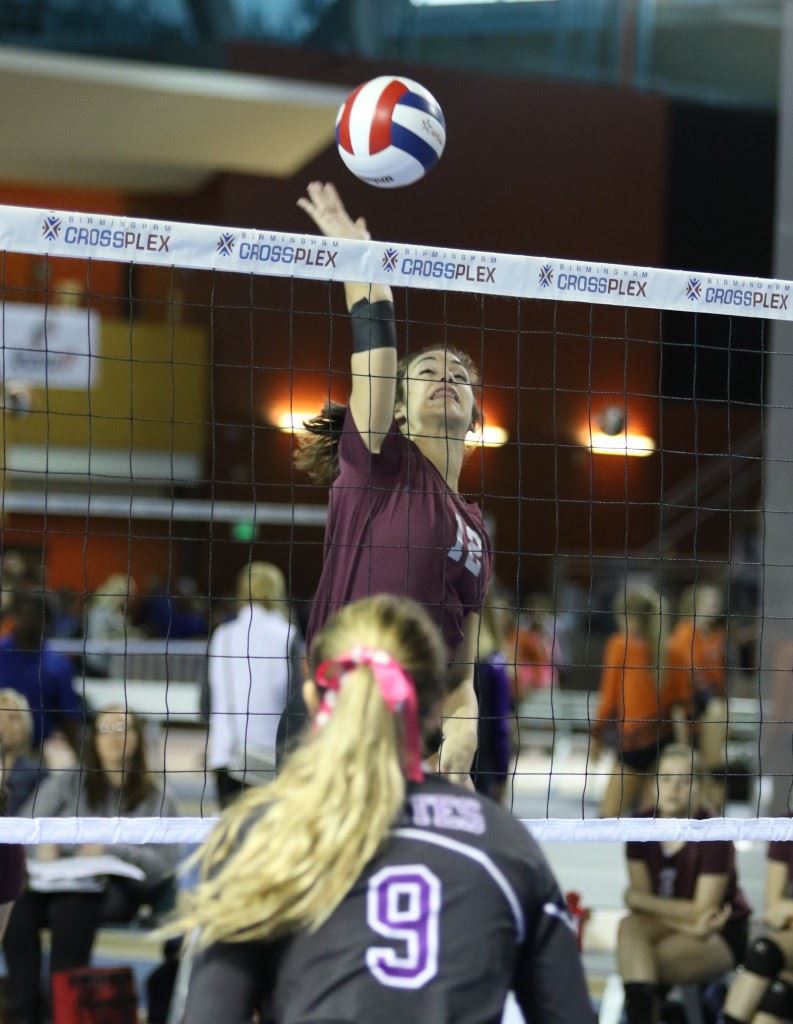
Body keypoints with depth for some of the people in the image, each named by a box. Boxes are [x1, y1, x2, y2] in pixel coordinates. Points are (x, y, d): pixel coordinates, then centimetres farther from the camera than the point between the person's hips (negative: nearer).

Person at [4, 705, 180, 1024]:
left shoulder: (155, 801, 14)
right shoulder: (66, 783, 20)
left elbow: (164, 864, 2)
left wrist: (111, 849, -13)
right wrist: (42, 844, -12)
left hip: (118, 890, -2)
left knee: (71, 909, -37)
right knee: (19, 910, -33)